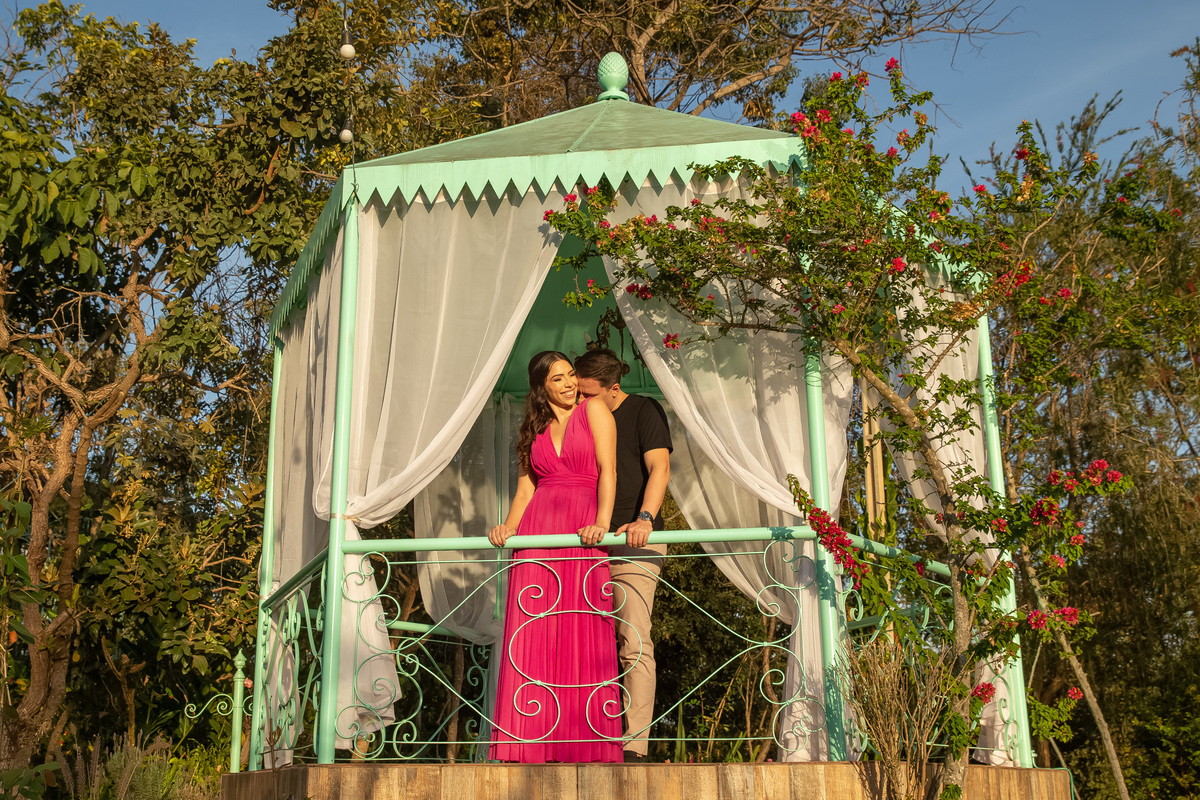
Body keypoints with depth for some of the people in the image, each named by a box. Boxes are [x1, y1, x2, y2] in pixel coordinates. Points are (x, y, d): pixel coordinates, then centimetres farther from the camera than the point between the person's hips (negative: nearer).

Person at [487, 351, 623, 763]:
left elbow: (607, 470, -2)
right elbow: (525, 489, 15)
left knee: (584, 641, -5)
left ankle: (587, 744, -2)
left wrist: (602, 521, -16)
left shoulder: (593, 410, 8)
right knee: (534, 640, -3)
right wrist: (509, 527, -3)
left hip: (583, 537, -3)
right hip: (538, 535, 3)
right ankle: (533, 743, 0)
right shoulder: (534, 431, 20)